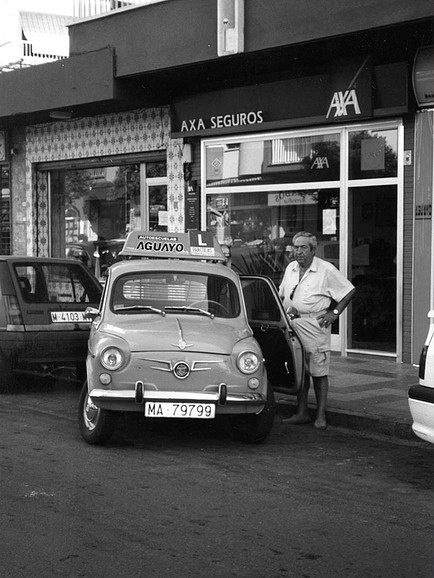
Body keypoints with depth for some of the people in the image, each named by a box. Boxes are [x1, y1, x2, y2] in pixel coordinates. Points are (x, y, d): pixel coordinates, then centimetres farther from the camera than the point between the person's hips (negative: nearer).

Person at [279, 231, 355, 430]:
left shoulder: (326, 270, -6)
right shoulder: (290, 268, 13)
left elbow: (349, 291, -2)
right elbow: (281, 294, 27)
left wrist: (334, 312, -6)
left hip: (315, 325, -6)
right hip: (293, 324, 6)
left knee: (318, 372, -2)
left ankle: (320, 415, 3)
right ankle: (301, 412, 16)